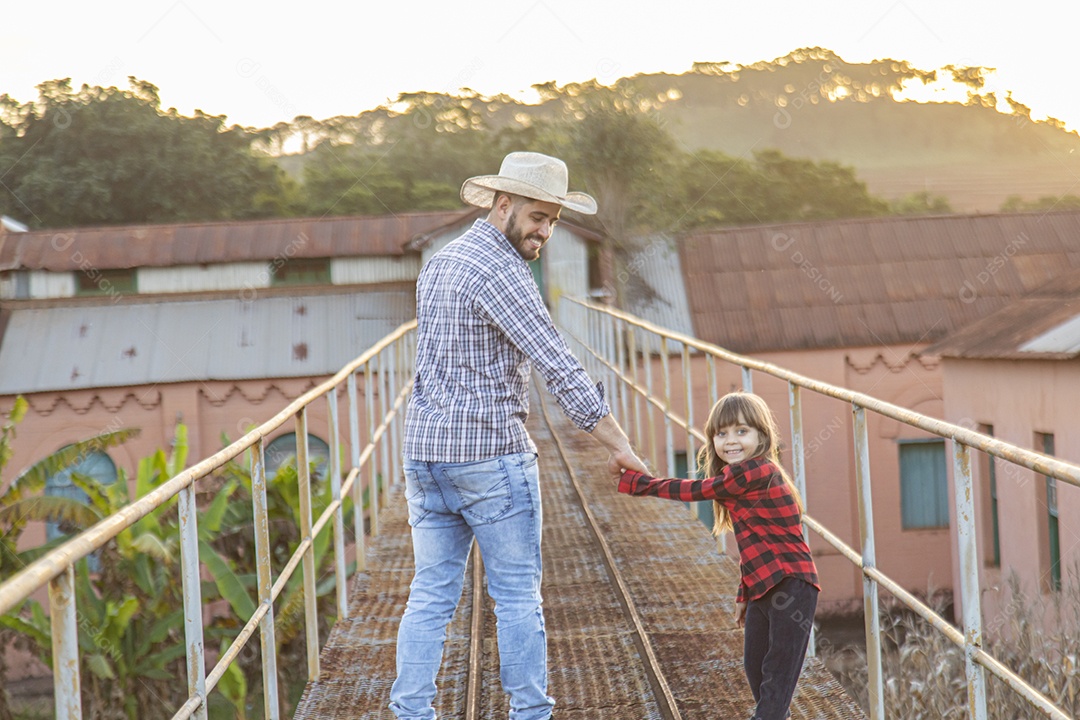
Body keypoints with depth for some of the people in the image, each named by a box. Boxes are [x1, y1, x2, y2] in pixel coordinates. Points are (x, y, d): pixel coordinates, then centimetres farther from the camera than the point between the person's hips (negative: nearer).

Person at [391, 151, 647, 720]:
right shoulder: (499, 271, -13)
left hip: (425, 453, 8)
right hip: (491, 456, -8)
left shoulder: (438, 264, 16)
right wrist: (618, 445, -17)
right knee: (517, 595, 2)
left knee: (431, 594, 7)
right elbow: (559, 368, -19)